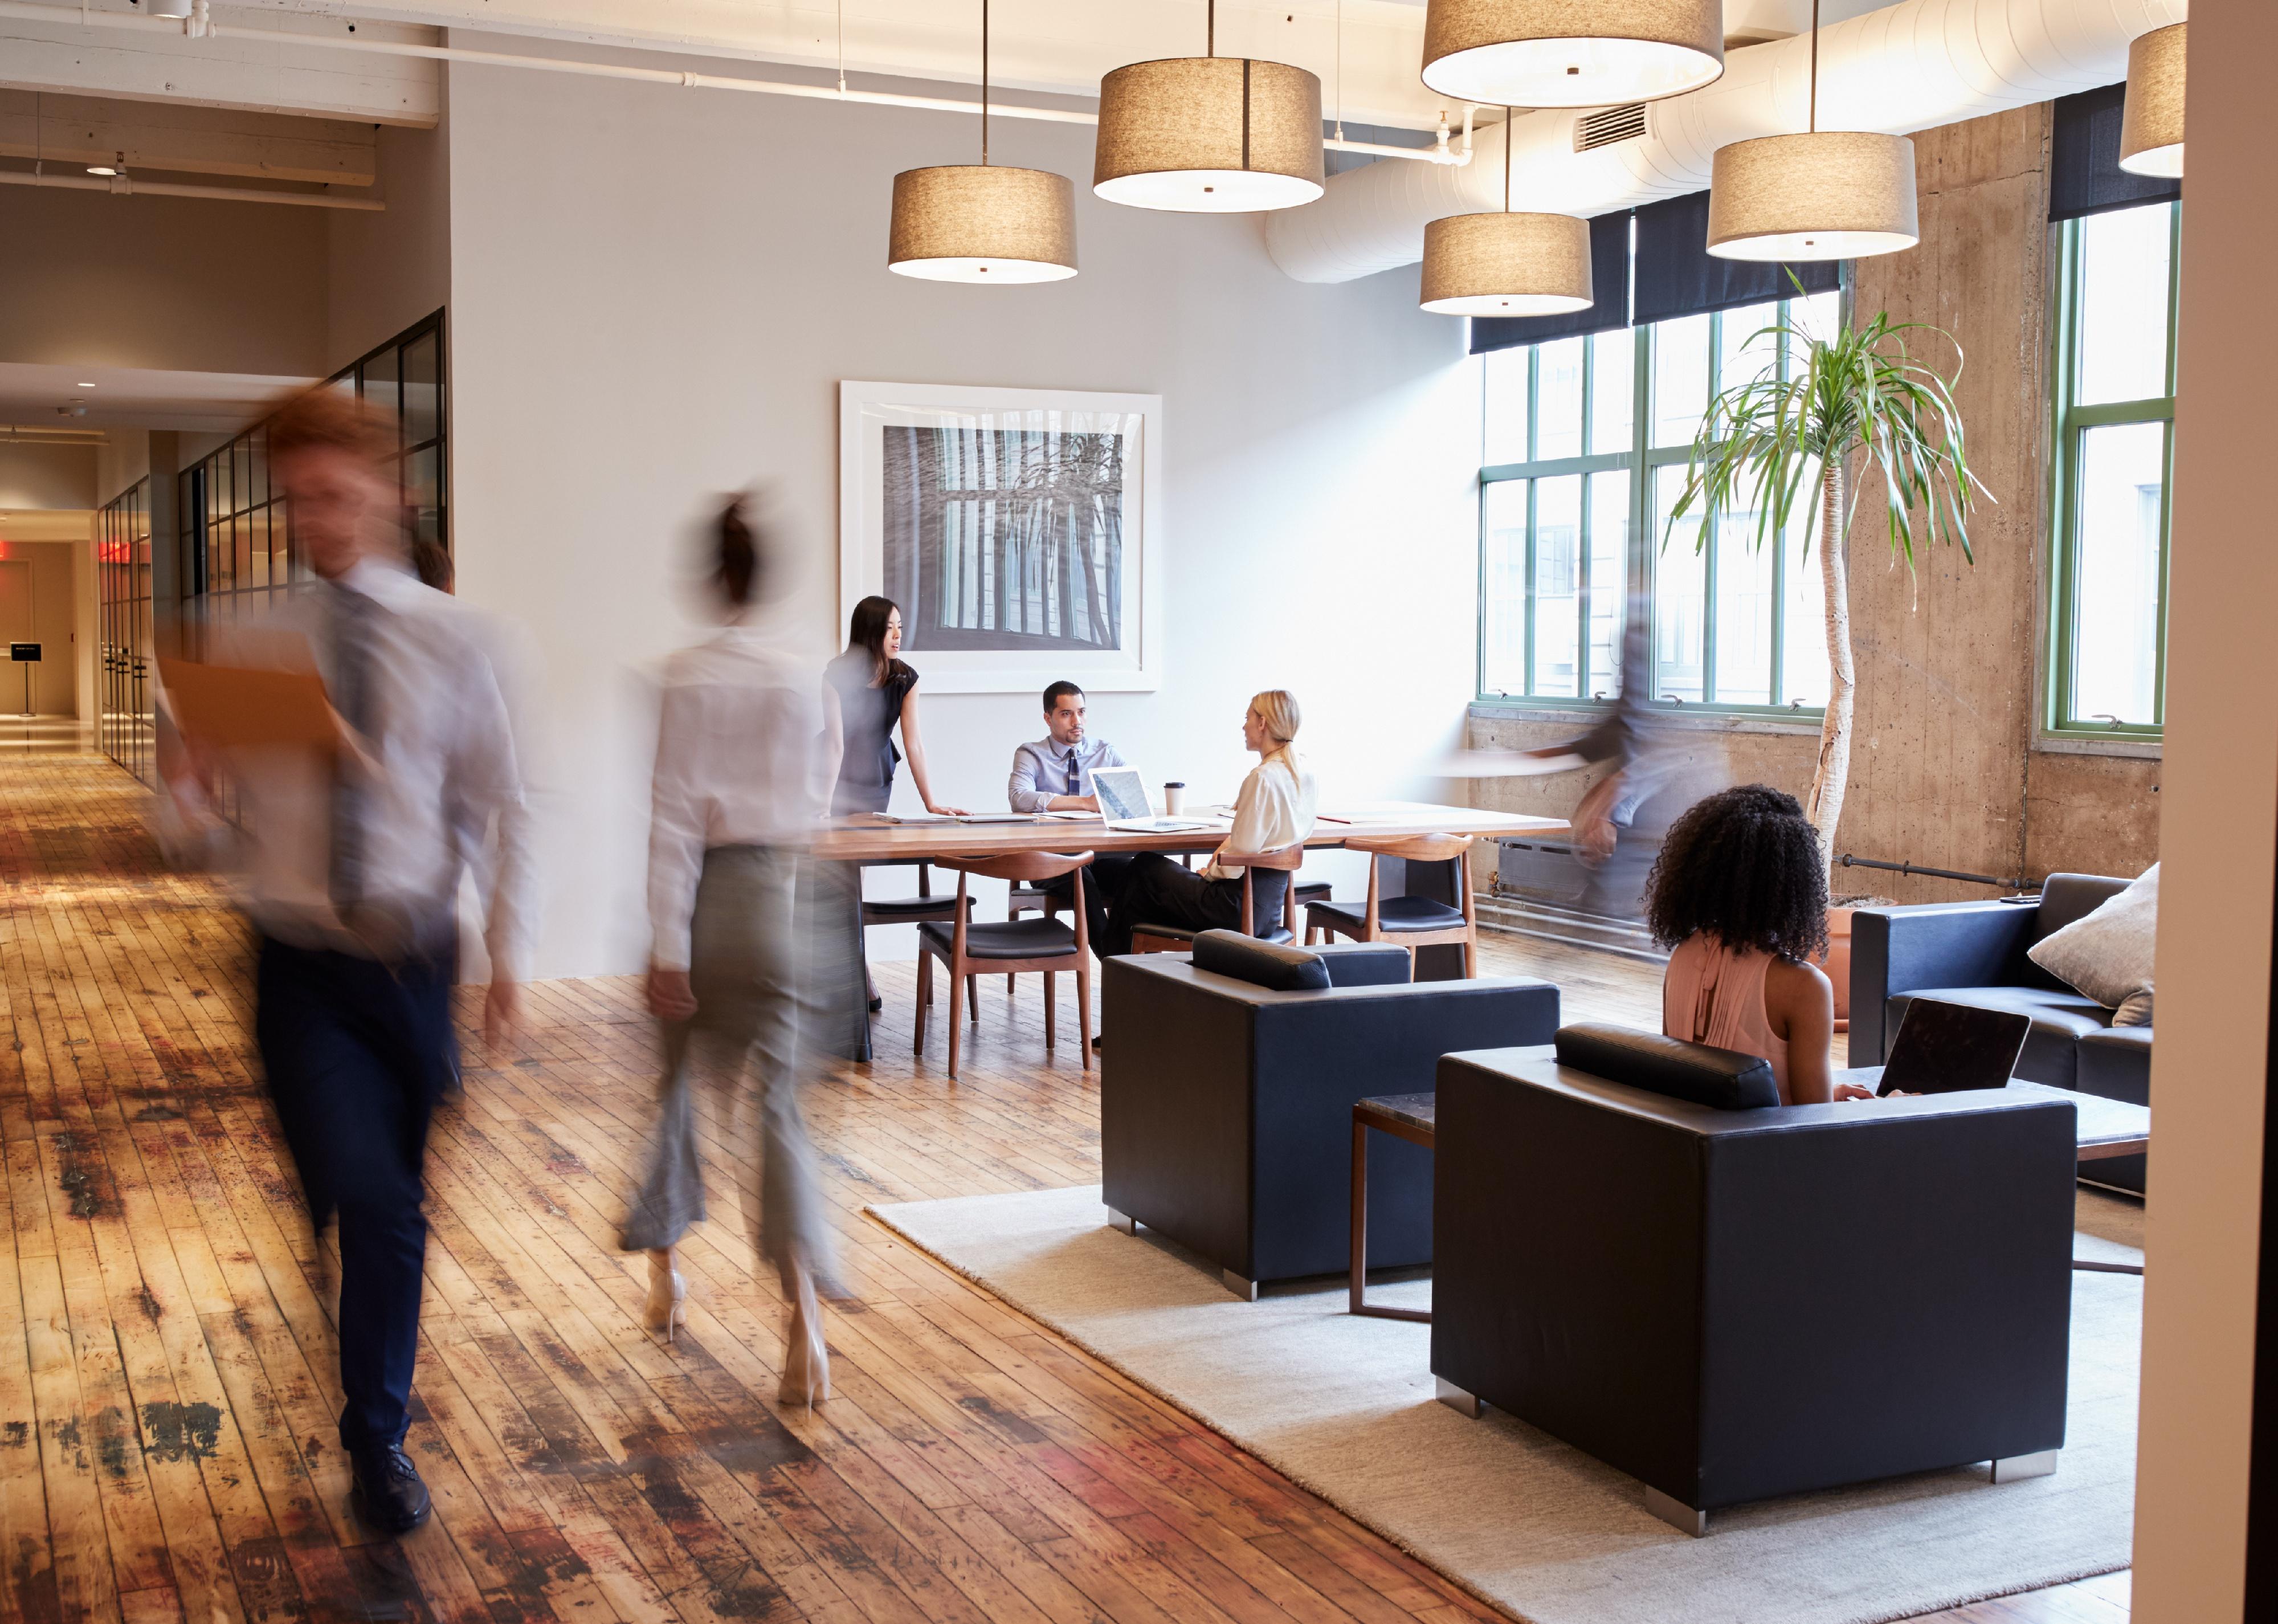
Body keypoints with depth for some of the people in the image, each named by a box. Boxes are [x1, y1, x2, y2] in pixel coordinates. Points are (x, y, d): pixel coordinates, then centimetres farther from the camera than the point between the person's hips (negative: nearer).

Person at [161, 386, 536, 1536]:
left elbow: (501, 806, 3)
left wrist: (508, 952, -4)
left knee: (397, 1208, 14)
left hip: (416, 964, 1)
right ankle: (378, 1439, 7)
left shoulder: (444, 638, 0)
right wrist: (192, 784, -19)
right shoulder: (249, 648, 0)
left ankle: (376, 1429, 38)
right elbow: (195, 822, 4)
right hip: (304, 971, -1)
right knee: (369, 1199, -15)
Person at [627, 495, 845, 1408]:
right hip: (777, 901, 2)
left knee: (672, 1084, 19)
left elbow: (674, 817, -13)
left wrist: (669, 948, -11)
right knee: (775, 1101, 4)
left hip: (701, 892, -2)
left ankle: (665, 1278, 32)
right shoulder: (809, 684, 0)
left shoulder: (685, 679, -10)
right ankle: (802, 1304, -14)